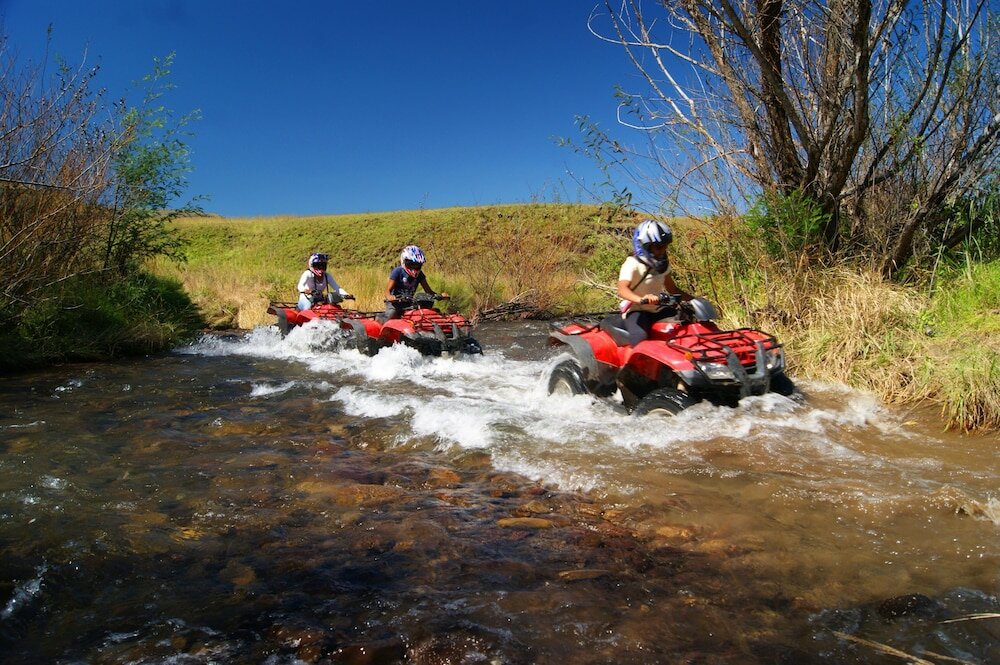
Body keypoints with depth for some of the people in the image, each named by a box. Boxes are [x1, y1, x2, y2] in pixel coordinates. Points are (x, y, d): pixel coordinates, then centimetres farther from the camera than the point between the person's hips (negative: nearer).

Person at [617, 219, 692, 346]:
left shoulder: (663, 264, 10)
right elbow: (622, 289, -32)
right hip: (636, 311, -7)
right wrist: (641, 299, -52)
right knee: (640, 337, -36)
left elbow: (672, 288, 18)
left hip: (657, 310, 7)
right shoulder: (632, 264, -16)